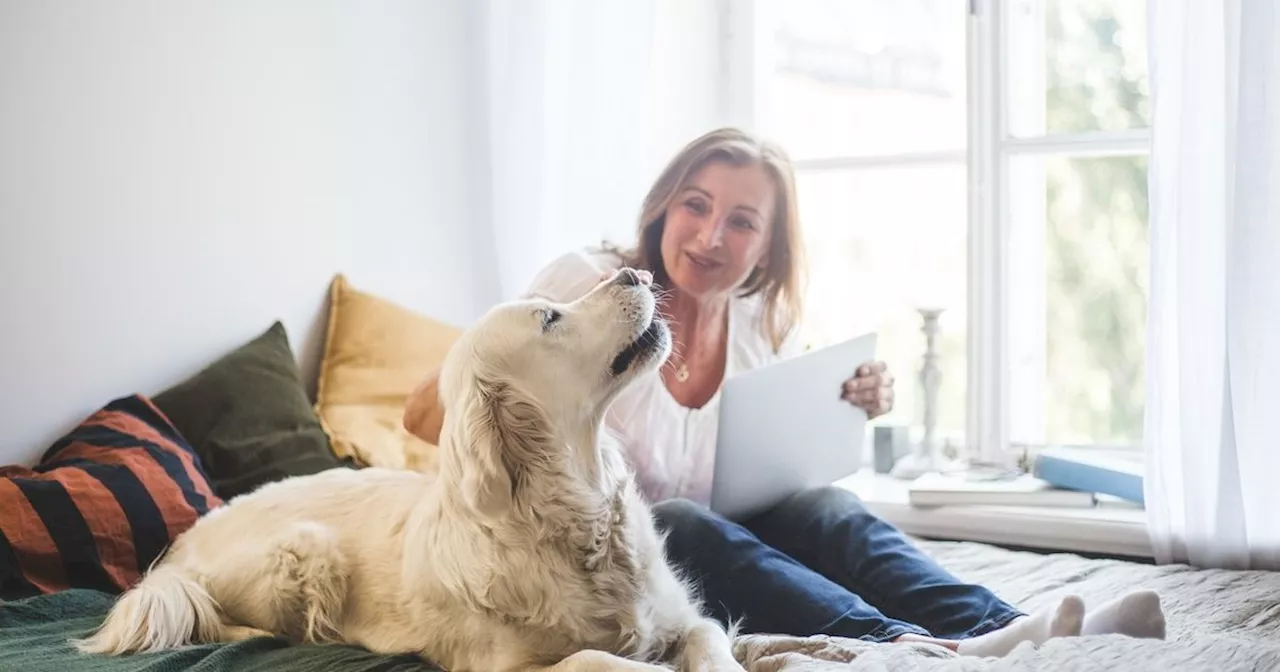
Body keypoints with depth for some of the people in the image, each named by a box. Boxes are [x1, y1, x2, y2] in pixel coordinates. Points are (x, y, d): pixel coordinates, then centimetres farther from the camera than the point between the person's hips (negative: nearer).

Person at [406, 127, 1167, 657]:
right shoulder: (585, 285, -13)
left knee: (825, 508, -21)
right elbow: (441, 416, -13)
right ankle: (916, 648, -50)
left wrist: (851, 411, -8)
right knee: (686, 527, -34)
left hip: (715, 552, 5)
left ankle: (1000, 628, -38)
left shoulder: (768, 324, 1)